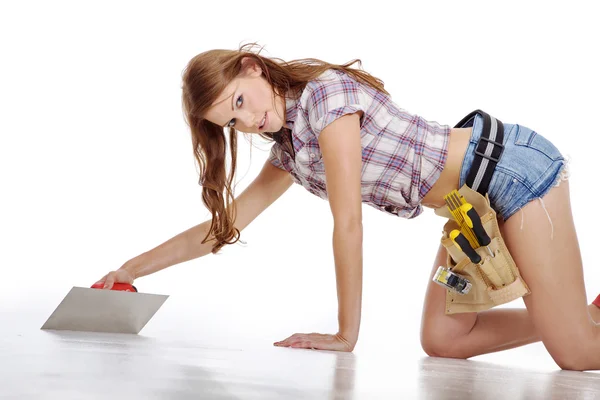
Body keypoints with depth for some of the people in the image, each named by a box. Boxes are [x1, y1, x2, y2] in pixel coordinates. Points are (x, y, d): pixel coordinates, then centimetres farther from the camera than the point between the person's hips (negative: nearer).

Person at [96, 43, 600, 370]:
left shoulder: (326, 90, -19)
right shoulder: (288, 151, 8)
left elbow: (349, 223, -21)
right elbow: (222, 226, 14)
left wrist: (347, 335, -17)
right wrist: (130, 270, 13)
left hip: (513, 167, -9)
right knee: (442, 341, 5)